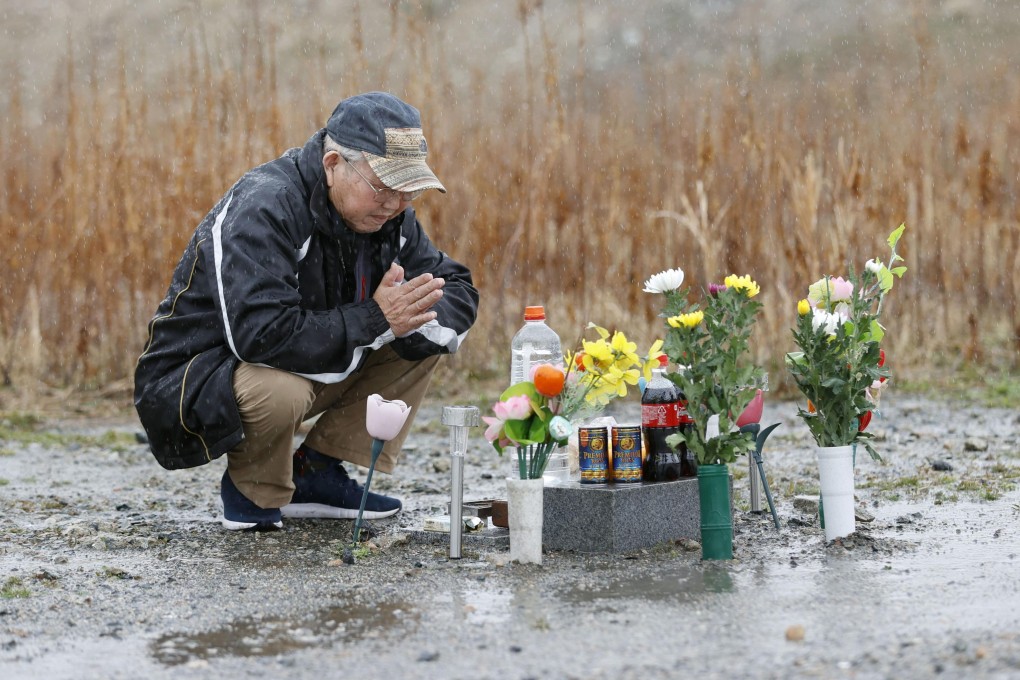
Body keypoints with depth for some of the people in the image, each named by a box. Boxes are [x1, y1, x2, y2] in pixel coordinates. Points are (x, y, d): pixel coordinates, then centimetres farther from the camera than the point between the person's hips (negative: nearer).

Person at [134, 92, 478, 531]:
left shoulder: (386, 212, -2)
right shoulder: (263, 208, -27)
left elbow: (458, 293, 1)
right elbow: (262, 335, -37)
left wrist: (404, 318, -23)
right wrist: (374, 322, -30)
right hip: (188, 387, -8)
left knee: (426, 336, -3)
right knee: (279, 388, -41)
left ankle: (316, 476, 1)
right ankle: (250, 491, -7)